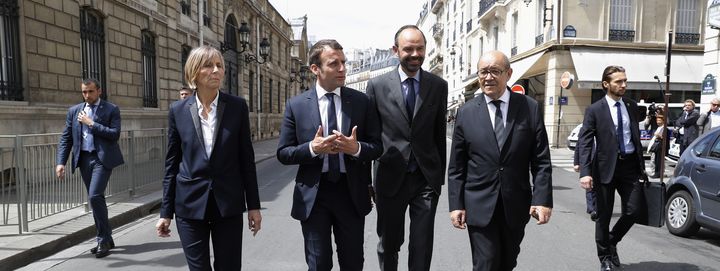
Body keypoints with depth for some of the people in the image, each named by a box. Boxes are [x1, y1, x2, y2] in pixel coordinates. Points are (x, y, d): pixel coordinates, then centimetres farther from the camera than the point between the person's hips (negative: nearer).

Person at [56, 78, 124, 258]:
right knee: (96, 199, 11)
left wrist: (91, 123, -12)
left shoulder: (111, 109, 0)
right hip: (84, 159, 5)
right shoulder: (74, 111, 12)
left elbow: (115, 135, -11)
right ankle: (105, 239, 21)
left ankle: (104, 240, -5)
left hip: (102, 158, -5)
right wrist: (61, 162, 1)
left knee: (94, 196, -17)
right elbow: (65, 139, 10)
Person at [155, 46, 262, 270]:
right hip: (190, 204, 1)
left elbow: (246, 158, 0)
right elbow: (172, 163, 4)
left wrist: (253, 205, -1)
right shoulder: (178, 111, -1)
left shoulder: (237, 106, -3)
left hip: (228, 203, 0)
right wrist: (165, 211, 3)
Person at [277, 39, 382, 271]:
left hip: (351, 192, 1)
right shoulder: (296, 105, -2)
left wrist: (357, 148, -20)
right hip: (313, 194, -1)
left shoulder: (361, 101, 0)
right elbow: (283, 153, -1)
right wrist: (312, 148, -19)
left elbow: (377, 146, 2)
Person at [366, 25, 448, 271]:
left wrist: (441, 175, 9)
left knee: (422, 247, 5)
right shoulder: (377, 85, -2)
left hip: (427, 178, 1)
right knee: (388, 244, 15)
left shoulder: (438, 86, 2)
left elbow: (440, 133, 7)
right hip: (391, 177, 0)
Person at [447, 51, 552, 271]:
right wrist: (456, 204, -3)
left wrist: (543, 199, -9)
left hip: (516, 205, 1)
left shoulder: (529, 108, -1)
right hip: (480, 206, -1)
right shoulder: (466, 113, -1)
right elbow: (456, 167, 1)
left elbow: (541, 160, -1)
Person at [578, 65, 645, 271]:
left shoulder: (632, 106, 9)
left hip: (629, 165, 4)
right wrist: (585, 172, -22)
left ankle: (612, 241, 28)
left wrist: (641, 164, 15)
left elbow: (636, 136, 17)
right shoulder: (594, 110, -7)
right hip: (606, 167, -4)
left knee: (632, 211, -1)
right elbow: (584, 142, -12)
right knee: (604, 216, 6)